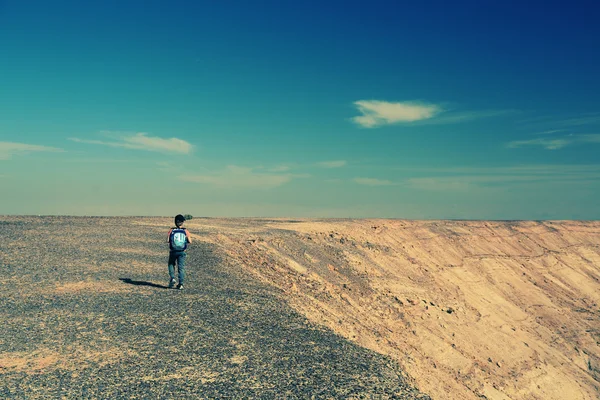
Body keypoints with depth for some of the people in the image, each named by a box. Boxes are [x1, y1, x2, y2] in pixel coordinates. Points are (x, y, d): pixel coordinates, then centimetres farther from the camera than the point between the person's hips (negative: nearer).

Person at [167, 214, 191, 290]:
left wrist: (172, 240, 8)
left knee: (171, 265, 22)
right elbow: (190, 242, -6)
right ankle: (181, 284, 0)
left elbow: (168, 240, -12)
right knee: (181, 267, 5)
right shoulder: (185, 231, -3)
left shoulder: (171, 231, -4)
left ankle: (172, 278, 4)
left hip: (173, 251, 0)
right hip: (182, 252, 0)